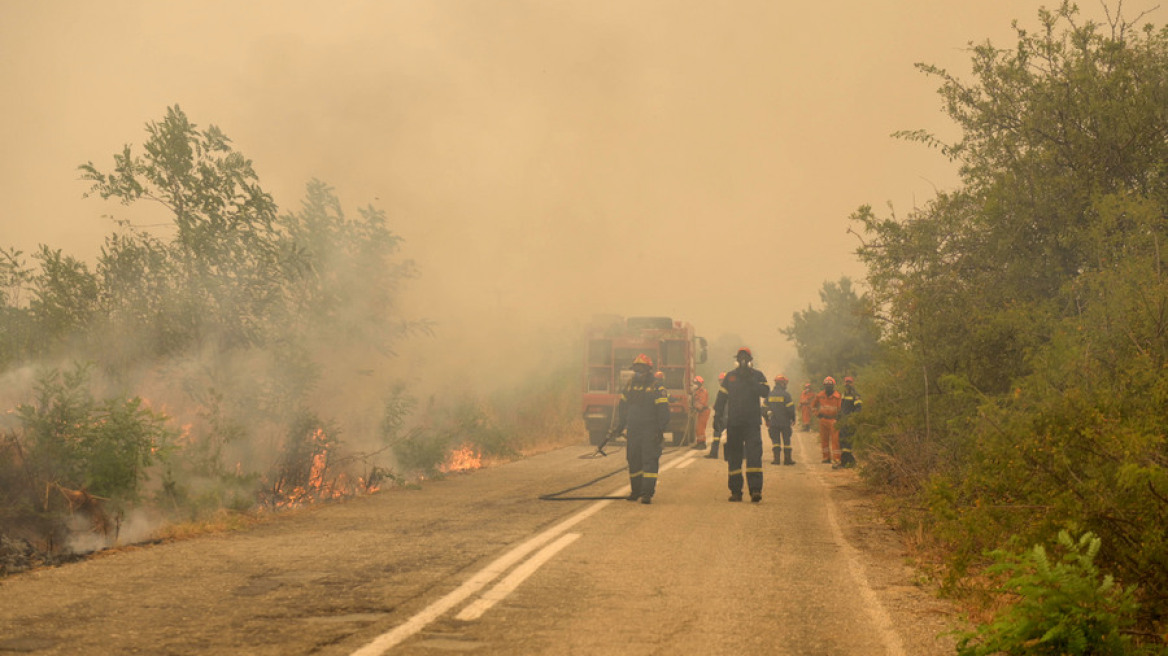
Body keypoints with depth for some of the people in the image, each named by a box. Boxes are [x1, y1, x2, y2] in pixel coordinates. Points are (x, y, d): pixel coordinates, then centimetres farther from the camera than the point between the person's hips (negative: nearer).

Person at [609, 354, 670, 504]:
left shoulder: (657, 388, -4)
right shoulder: (629, 387, 12)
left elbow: (663, 411, -7)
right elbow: (622, 408, 20)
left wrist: (661, 430, -14)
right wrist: (619, 428, 17)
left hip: (650, 432, -5)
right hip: (633, 432, 5)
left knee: (650, 461, -8)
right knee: (633, 462, 9)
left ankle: (648, 493, -10)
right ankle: (636, 490, 21)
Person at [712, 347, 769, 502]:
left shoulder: (757, 376, 7)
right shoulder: (730, 376, 11)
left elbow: (765, 392, -10)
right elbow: (721, 397, 11)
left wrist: (751, 381, -17)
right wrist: (717, 416, 3)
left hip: (753, 423, -2)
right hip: (733, 423, 2)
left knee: (754, 455, -13)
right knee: (734, 457, 4)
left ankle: (755, 489, -16)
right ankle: (735, 491, 11)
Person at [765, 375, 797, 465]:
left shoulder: (769, 394, 5)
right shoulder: (786, 394, -9)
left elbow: (765, 408, 8)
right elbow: (790, 408, -11)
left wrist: (767, 420, 17)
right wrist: (793, 419, 2)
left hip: (773, 423, 3)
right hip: (785, 422, -3)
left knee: (775, 441, 6)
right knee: (786, 440, 6)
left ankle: (777, 458, -3)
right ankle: (787, 459, 8)